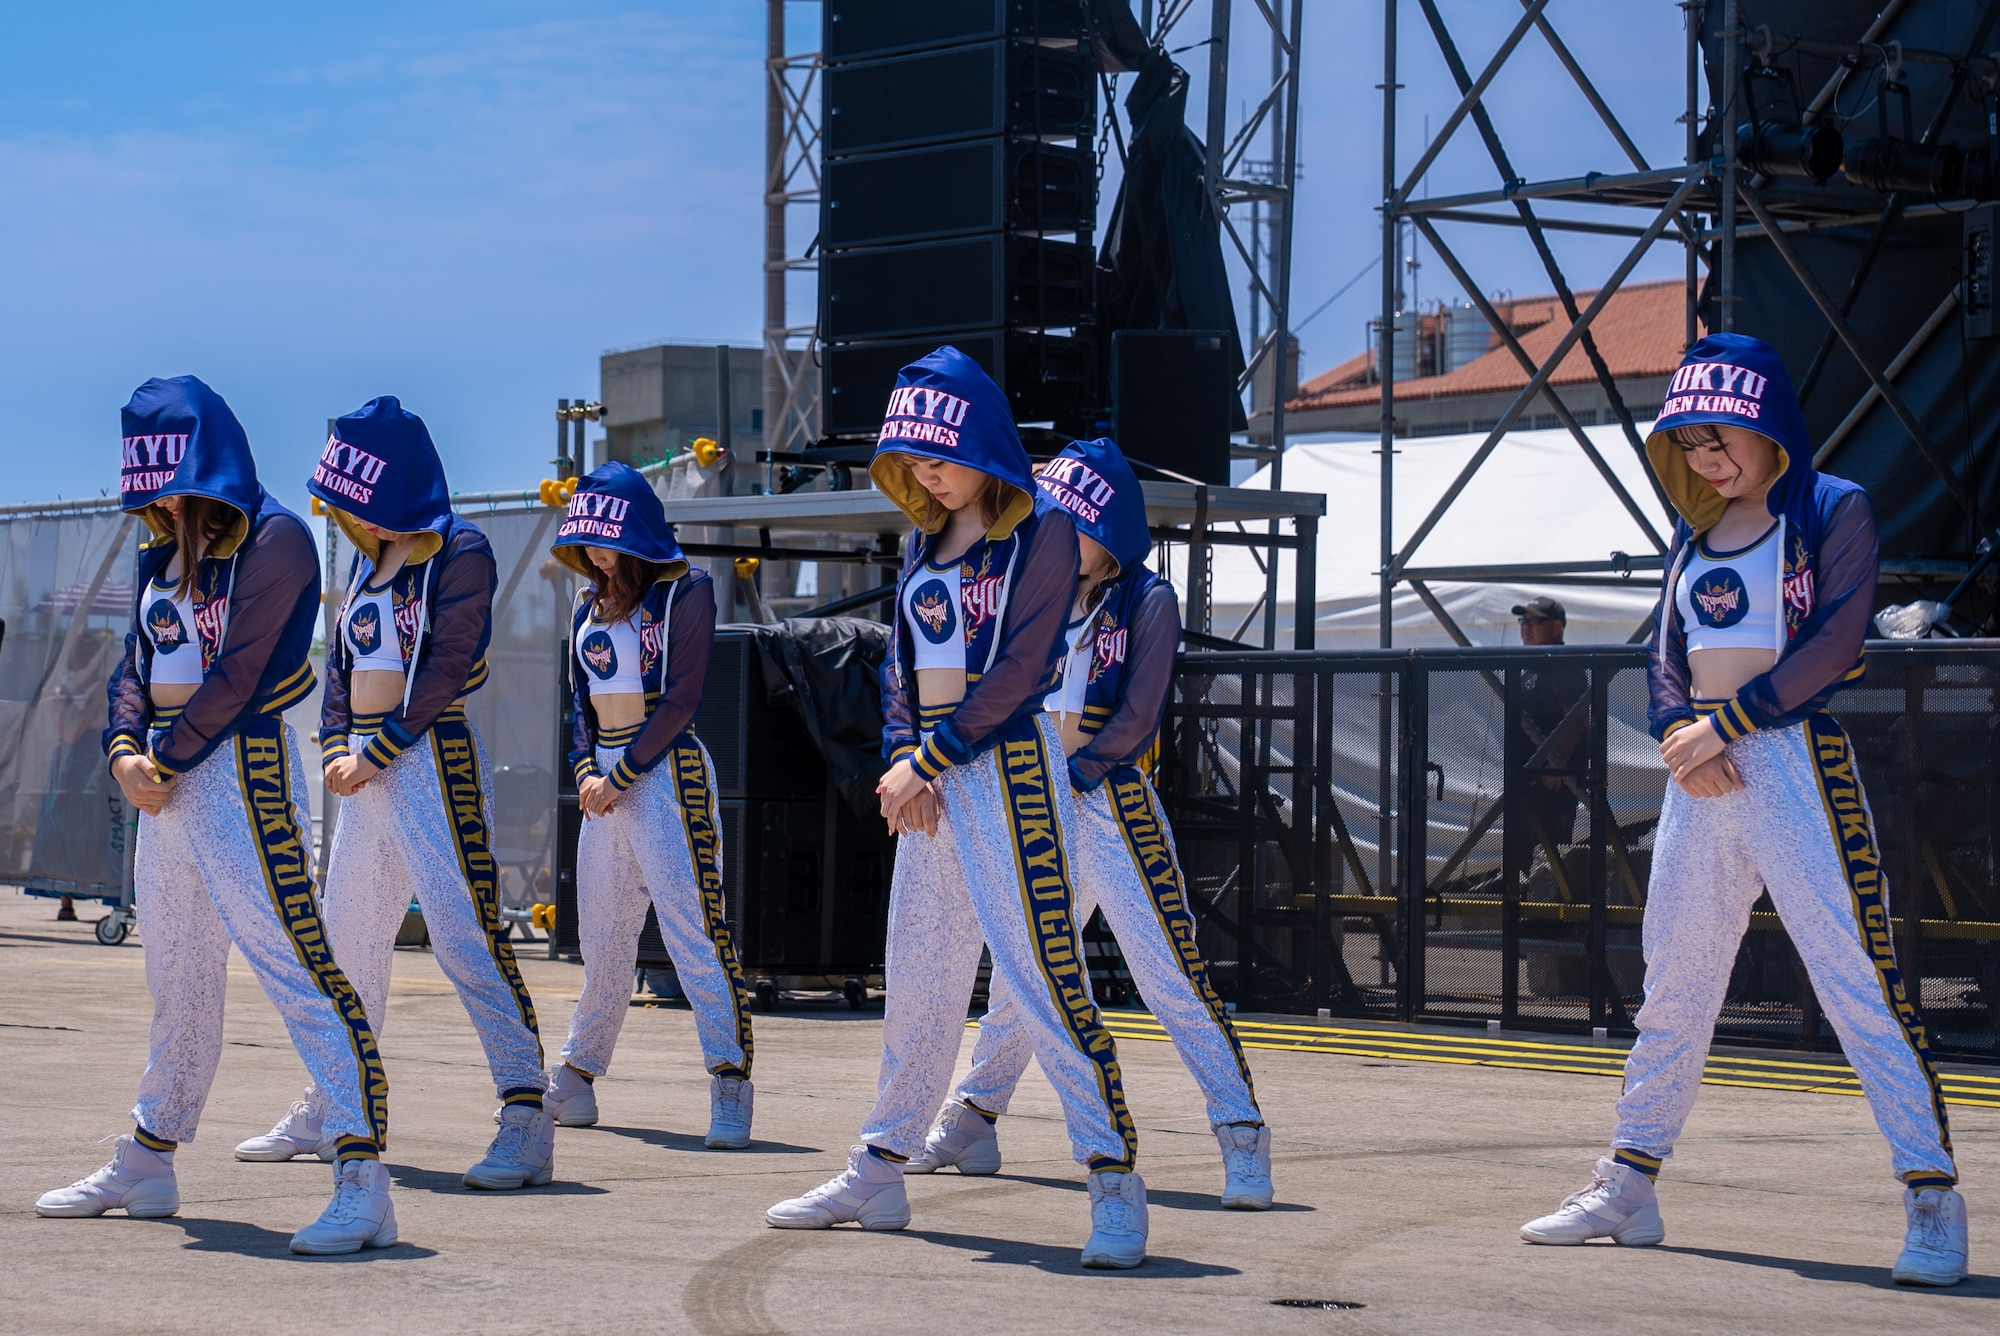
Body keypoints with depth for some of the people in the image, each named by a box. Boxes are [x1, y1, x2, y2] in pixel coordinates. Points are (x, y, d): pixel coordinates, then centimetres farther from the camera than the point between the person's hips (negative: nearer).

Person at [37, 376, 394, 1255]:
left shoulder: (273, 539, -10)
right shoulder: (162, 551, 16)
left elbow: (236, 672, -15)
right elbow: (136, 662, 13)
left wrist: (167, 762, -12)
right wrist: (125, 751, -4)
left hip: (240, 763, -8)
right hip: (167, 775, 8)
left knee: (291, 959, -15)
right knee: (176, 979, 17)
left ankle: (362, 1182, -21)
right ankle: (145, 1166, 28)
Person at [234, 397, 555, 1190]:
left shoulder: (458, 552, -8)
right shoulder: (367, 561, 16)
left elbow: (445, 669, -14)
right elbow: (341, 663, 16)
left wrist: (376, 752, -13)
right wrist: (338, 751, 0)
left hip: (431, 759, -9)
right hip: (367, 766, 9)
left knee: (465, 934, -15)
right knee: (348, 941, 13)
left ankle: (527, 1118, -18)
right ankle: (328, 1113, 23)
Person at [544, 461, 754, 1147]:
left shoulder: (684, 591, -5)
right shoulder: (590, 606, 16)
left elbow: (680, 699, -11)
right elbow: (581, 702, 17)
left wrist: (622, 776, -13)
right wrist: (586, 770, -1)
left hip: (665, 769, -7)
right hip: (605, 778, 7)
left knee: (692, 925, -14)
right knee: (601, 936, 11)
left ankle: (731, 1079, -16)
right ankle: (576, 1077, 19)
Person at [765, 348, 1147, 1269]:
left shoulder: (1040, 530, -6)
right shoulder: (923, 544, 16)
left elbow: (1019, 669, -13)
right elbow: (900, 665, 14)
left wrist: (928, 760, -14)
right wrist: (903, 760, -3)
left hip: (1008, 762, -7)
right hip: (928, 778, 8)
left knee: (1041, 971, -14)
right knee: (915, 982, 12)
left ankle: (1114, 1184, -13)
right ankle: (878, 1176, 19)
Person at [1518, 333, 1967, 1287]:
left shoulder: (1833, 511, -2)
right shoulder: (1695, 534, 17)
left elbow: (1834, 644, -12)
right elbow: (1666, 655, 13)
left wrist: (1725, 724, -15)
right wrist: (1679, 730, -8)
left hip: (1795, 759, -7)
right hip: (1701, 773, 7)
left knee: (1858, 976, -11)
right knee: (1672, 983, 11)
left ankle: (1933, 1199, -10)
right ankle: (1628, 1186, 19)